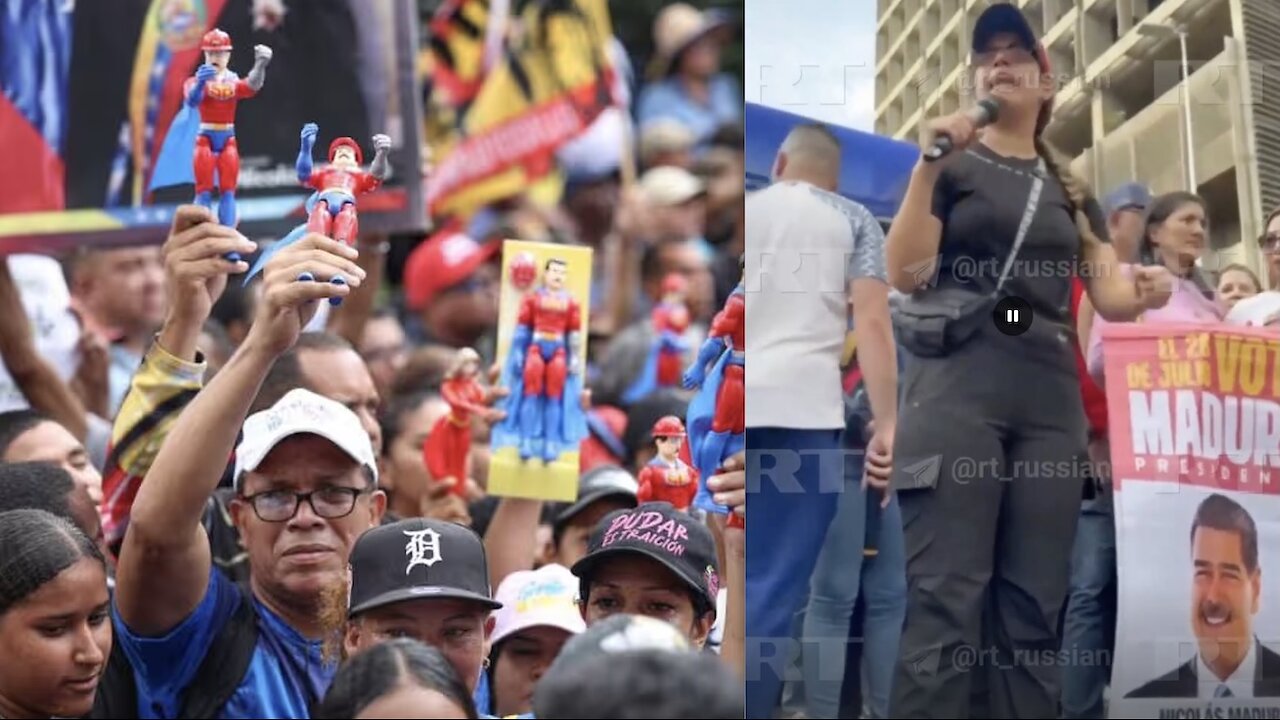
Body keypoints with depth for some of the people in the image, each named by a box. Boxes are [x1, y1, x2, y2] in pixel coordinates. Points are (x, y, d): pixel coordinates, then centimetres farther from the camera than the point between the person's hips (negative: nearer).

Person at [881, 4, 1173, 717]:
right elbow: (907, 275, -2)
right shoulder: (952, 165, 10)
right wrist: (929, 166, -11)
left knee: (1033, 610, -1)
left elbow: (1109, 294, 14)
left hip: (1050, 395, 4)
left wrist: (1144, 290, -9)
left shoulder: (1070, 188, 22)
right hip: (959, 384, -4)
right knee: (947, 602, -15)